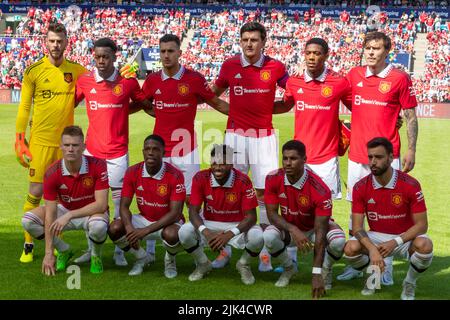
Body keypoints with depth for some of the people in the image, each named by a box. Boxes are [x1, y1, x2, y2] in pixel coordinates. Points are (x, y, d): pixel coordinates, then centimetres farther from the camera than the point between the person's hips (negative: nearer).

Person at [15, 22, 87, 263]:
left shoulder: (75, 70, 4)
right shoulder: (34, 71, -2)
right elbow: (24, 107, 1)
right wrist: (19, 139, -2)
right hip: (40, 140, -2)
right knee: (36, 192, -4)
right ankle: (28, 244, 9)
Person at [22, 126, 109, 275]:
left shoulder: (97, 166, -24)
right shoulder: (52, 173, -20)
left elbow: (101, 204, -27)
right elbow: (50, 214, -20)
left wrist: (69, 215, -35)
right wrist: (48, 253, -23)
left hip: (92, 212, -3)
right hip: (65, 210, 3)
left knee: (98, 226, -39)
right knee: (28, 220, -18)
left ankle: (96, 256, -3)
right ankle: (64, 250, 5)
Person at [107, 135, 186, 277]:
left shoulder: (175, 175, -22)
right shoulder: (132, 172, -10)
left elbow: (175, 213, -25)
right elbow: (124, 206, -8)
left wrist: (146, 230, -33)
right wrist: (129, 228, -31)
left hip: (167, 222, -4)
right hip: (144, 219, 4)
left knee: (171, 234, -39)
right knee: (114, 228, -21)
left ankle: (170, 260, 0)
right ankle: (142, 257, 8)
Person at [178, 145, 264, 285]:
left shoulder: (243, 181, -20)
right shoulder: (200, 178, -15)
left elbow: (251, 216, -19)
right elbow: (193, 211, -15)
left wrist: (229, 234, -35)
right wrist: (205, 232, -35)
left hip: (237, 226, -1)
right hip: (209, 224, 1)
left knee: (257, 237, -32)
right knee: (184, 232, -27)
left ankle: (243, 264, 5)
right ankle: (203, 264, 6)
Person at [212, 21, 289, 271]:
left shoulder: (275, 67, -1)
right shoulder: (230, 65, 3)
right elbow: (214, 93, 18)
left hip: (264, 136, -1)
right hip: (236, 135, 1)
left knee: (265, 192, -1)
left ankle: (265, 252, 8)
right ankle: (226, 249, 13)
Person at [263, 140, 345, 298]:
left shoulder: (320, 189, -32)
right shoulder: (273, 179, -21)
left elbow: (320, 233, -33)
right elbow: (272, 213, -16)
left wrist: (317, 275, -37)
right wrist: (293, 230, -37)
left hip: (313, 228, -2)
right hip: (288, 227, 2)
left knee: (338, 241, -34)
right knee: (269, 236, -31)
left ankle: (326, 270, 4)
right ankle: (288, 268, 3)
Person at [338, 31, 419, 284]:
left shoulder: (399, 78, -3)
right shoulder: (354, 75, 7)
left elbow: (411, 116, -1)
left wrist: (411, 150, -6)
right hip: (357, 155, 4)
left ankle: (386, 267, 6)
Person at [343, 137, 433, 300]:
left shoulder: (410, 185, -16)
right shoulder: (360, 187, -10)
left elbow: (421, 224, -15)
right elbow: (357, 227, -12)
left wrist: (395, 242, -30)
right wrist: (372, 249, -33)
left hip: (406, 238, -1)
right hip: (376, 237, 2)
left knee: (424, 245, -34)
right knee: (351, 248, -28)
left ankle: (410, 283, -2)